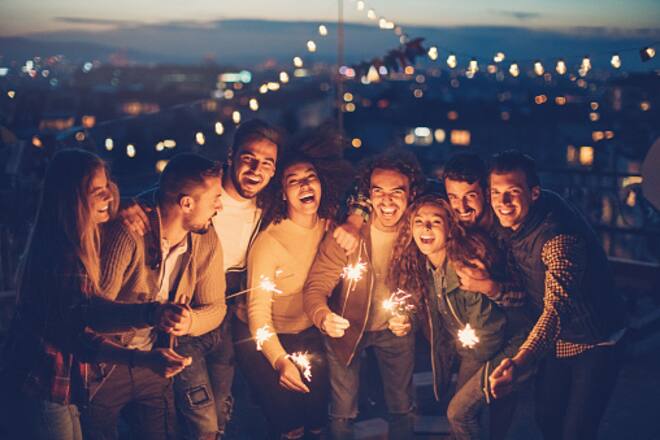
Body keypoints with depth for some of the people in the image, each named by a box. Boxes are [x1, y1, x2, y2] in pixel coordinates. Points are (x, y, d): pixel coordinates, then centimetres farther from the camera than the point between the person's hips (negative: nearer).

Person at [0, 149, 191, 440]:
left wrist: (152, 313, -13)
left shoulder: (75, 247, 8)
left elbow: (92, 310, 0)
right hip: (42, 394, -9)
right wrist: (143, 359, -33)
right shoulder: (62, 256, -23)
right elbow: (72, 336, -26)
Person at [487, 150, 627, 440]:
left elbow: (557, 306, -46)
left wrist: (519, 364, -59)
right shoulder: (511, 223, -8)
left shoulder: (559, 236, -33)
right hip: (558, 340, 8)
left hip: (595, 343, -8)